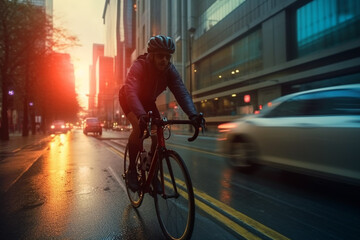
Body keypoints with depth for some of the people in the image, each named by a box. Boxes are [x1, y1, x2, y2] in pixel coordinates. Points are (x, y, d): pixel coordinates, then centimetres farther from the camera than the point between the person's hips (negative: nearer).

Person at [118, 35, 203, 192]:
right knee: (138, 127, -29)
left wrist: (193, 114, -51)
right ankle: (132, 169, -10)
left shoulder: (170, 70, -22)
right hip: (128, 99, -4)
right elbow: (131, 92, -47)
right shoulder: (138, 66, -33)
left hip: (148, 101, 4)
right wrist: (141, 115, -66)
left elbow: (181, 92, -33)